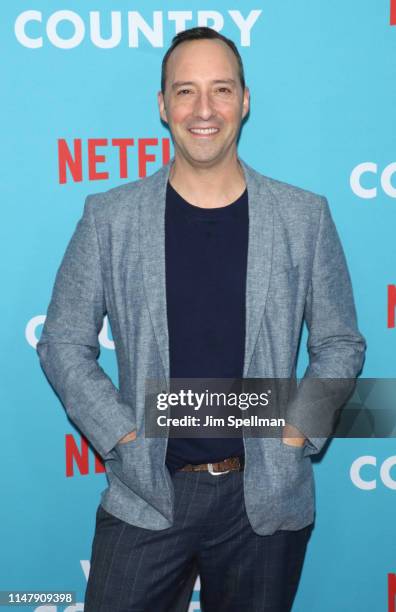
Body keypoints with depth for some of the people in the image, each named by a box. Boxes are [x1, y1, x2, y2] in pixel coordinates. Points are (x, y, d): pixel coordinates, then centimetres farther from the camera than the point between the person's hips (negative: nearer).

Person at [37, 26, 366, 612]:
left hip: (266, 498, 1)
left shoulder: (304, 216, -1)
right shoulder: (109, 217, -2)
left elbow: (340, 343, 6)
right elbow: (63, 342, 3)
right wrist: (124, 438, -6)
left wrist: (296, 433, -5)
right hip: (144, 497, 0)